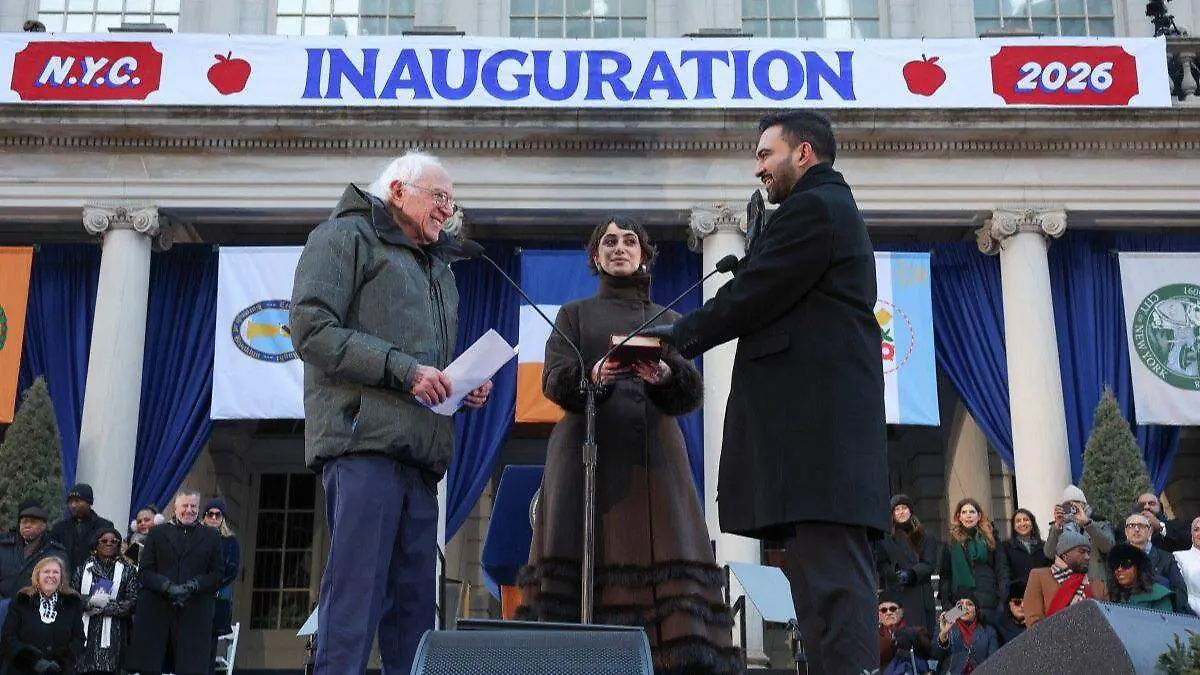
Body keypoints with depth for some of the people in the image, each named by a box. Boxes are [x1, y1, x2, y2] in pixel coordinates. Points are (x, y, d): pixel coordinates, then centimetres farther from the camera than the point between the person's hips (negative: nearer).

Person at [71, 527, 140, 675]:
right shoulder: (84, 568, 15)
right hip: (86, 632, 2)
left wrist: (106, 606, -9)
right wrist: (91, 601, -12)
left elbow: (133, 602, -1)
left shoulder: (128, 570, 9)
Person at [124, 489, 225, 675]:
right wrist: (168, 587, -12)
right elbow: (144, 572, 6)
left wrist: (193, 586, -10)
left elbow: (218, 572, 7)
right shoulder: (157, 533, 13)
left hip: (194, 615, 0)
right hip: (156, 611, 0)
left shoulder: (211, 537, 13)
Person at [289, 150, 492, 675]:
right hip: (365, 440, -8)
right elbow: (312, 328, -9)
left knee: (415, 605, 6)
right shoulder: (346, 236, 4)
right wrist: (403, 368, -15)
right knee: (355, 595, -13)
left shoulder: (438, 267, 29)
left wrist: (466, 385, 11)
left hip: (421, 454, 8)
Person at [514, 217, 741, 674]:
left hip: (654, 455, 1)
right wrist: (594, 376, -19)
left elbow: (692, 393, 7)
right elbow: (554, 379, 3)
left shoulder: (670, 322, 22)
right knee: (581, 565, -13)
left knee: (666, 561, -14)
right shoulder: (575, 315, 19)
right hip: (587, 452, -1)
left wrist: (665, 375, -16)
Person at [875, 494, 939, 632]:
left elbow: (930, 564, 2)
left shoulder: (924, 536, 11)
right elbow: (880, 565, 4)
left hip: (920, 594, 1)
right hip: (895, 594, -1)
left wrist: (910, 574, -15)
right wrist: (896, 574, -15)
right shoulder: (885, 538, 9)